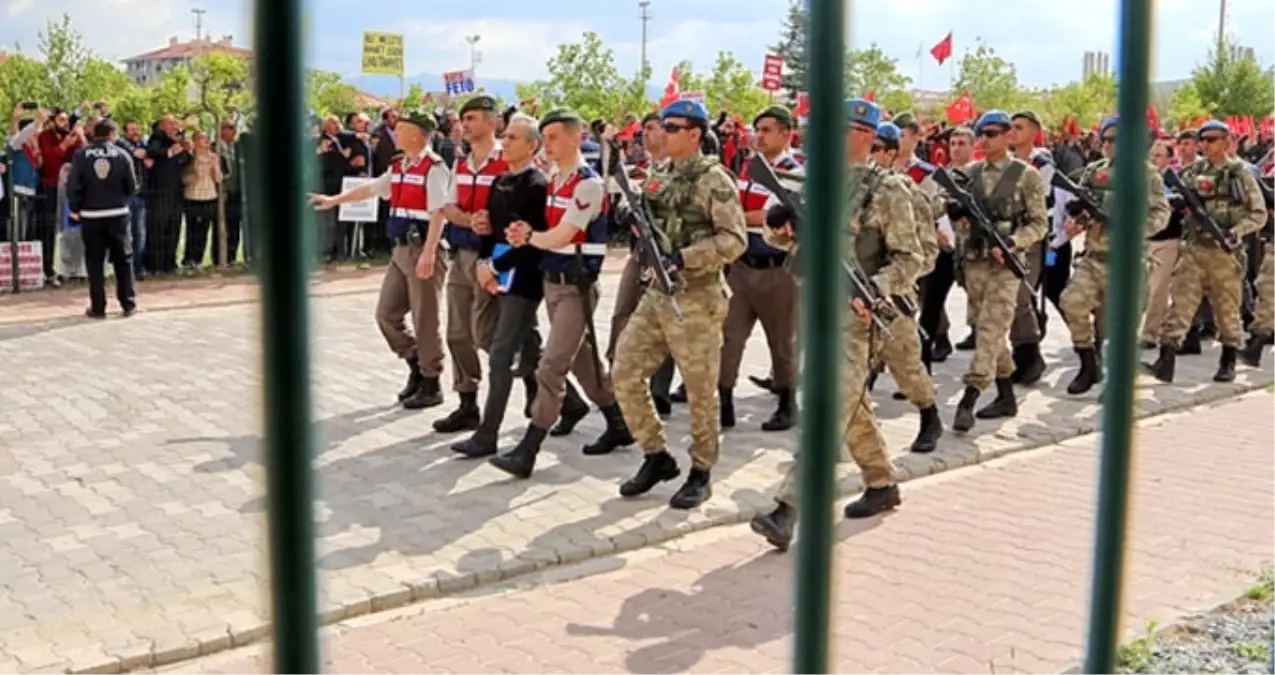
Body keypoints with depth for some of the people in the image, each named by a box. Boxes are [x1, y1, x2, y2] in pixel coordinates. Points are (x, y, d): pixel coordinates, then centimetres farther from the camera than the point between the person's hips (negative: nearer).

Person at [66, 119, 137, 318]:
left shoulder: (80, 155, -5)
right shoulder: (122, 155, -5)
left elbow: (73, 186, -8)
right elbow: (132, 187, -3)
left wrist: (75, 208, 7)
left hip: (91, 215, 0)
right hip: (118, 214, 0)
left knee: (95, 261, 6)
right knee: (123, 259, 10)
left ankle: (98, 307, 7)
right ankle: (128, 303, 11)